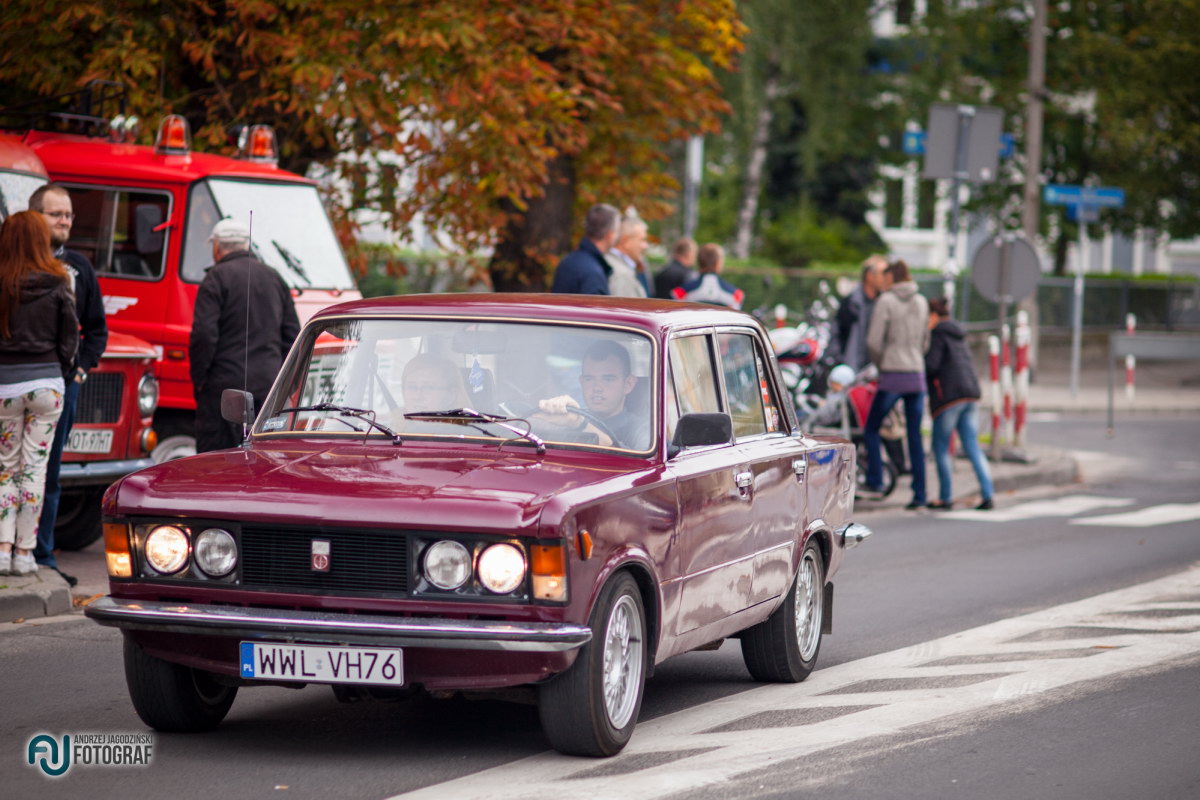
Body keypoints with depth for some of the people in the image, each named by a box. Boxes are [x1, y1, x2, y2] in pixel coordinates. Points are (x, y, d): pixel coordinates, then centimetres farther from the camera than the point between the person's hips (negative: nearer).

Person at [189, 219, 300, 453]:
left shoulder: (217, 278, -5)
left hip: (225, 383, -6)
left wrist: (198, 378, -4)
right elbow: (292, 335, 16)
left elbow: (203, 334, -13)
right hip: (268, 385, 6)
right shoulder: (274, 278, 16)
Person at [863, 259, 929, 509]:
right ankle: (919, 495, 4)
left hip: (892, 376, -5)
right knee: (915, 436, 6)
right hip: (917, 376, 5)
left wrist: (881, 364, 6)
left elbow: (874, 341, -10)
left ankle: (874, 480, 0)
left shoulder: (886, 301, -7)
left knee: (871, 429, 10)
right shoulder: (921, 302, 10)